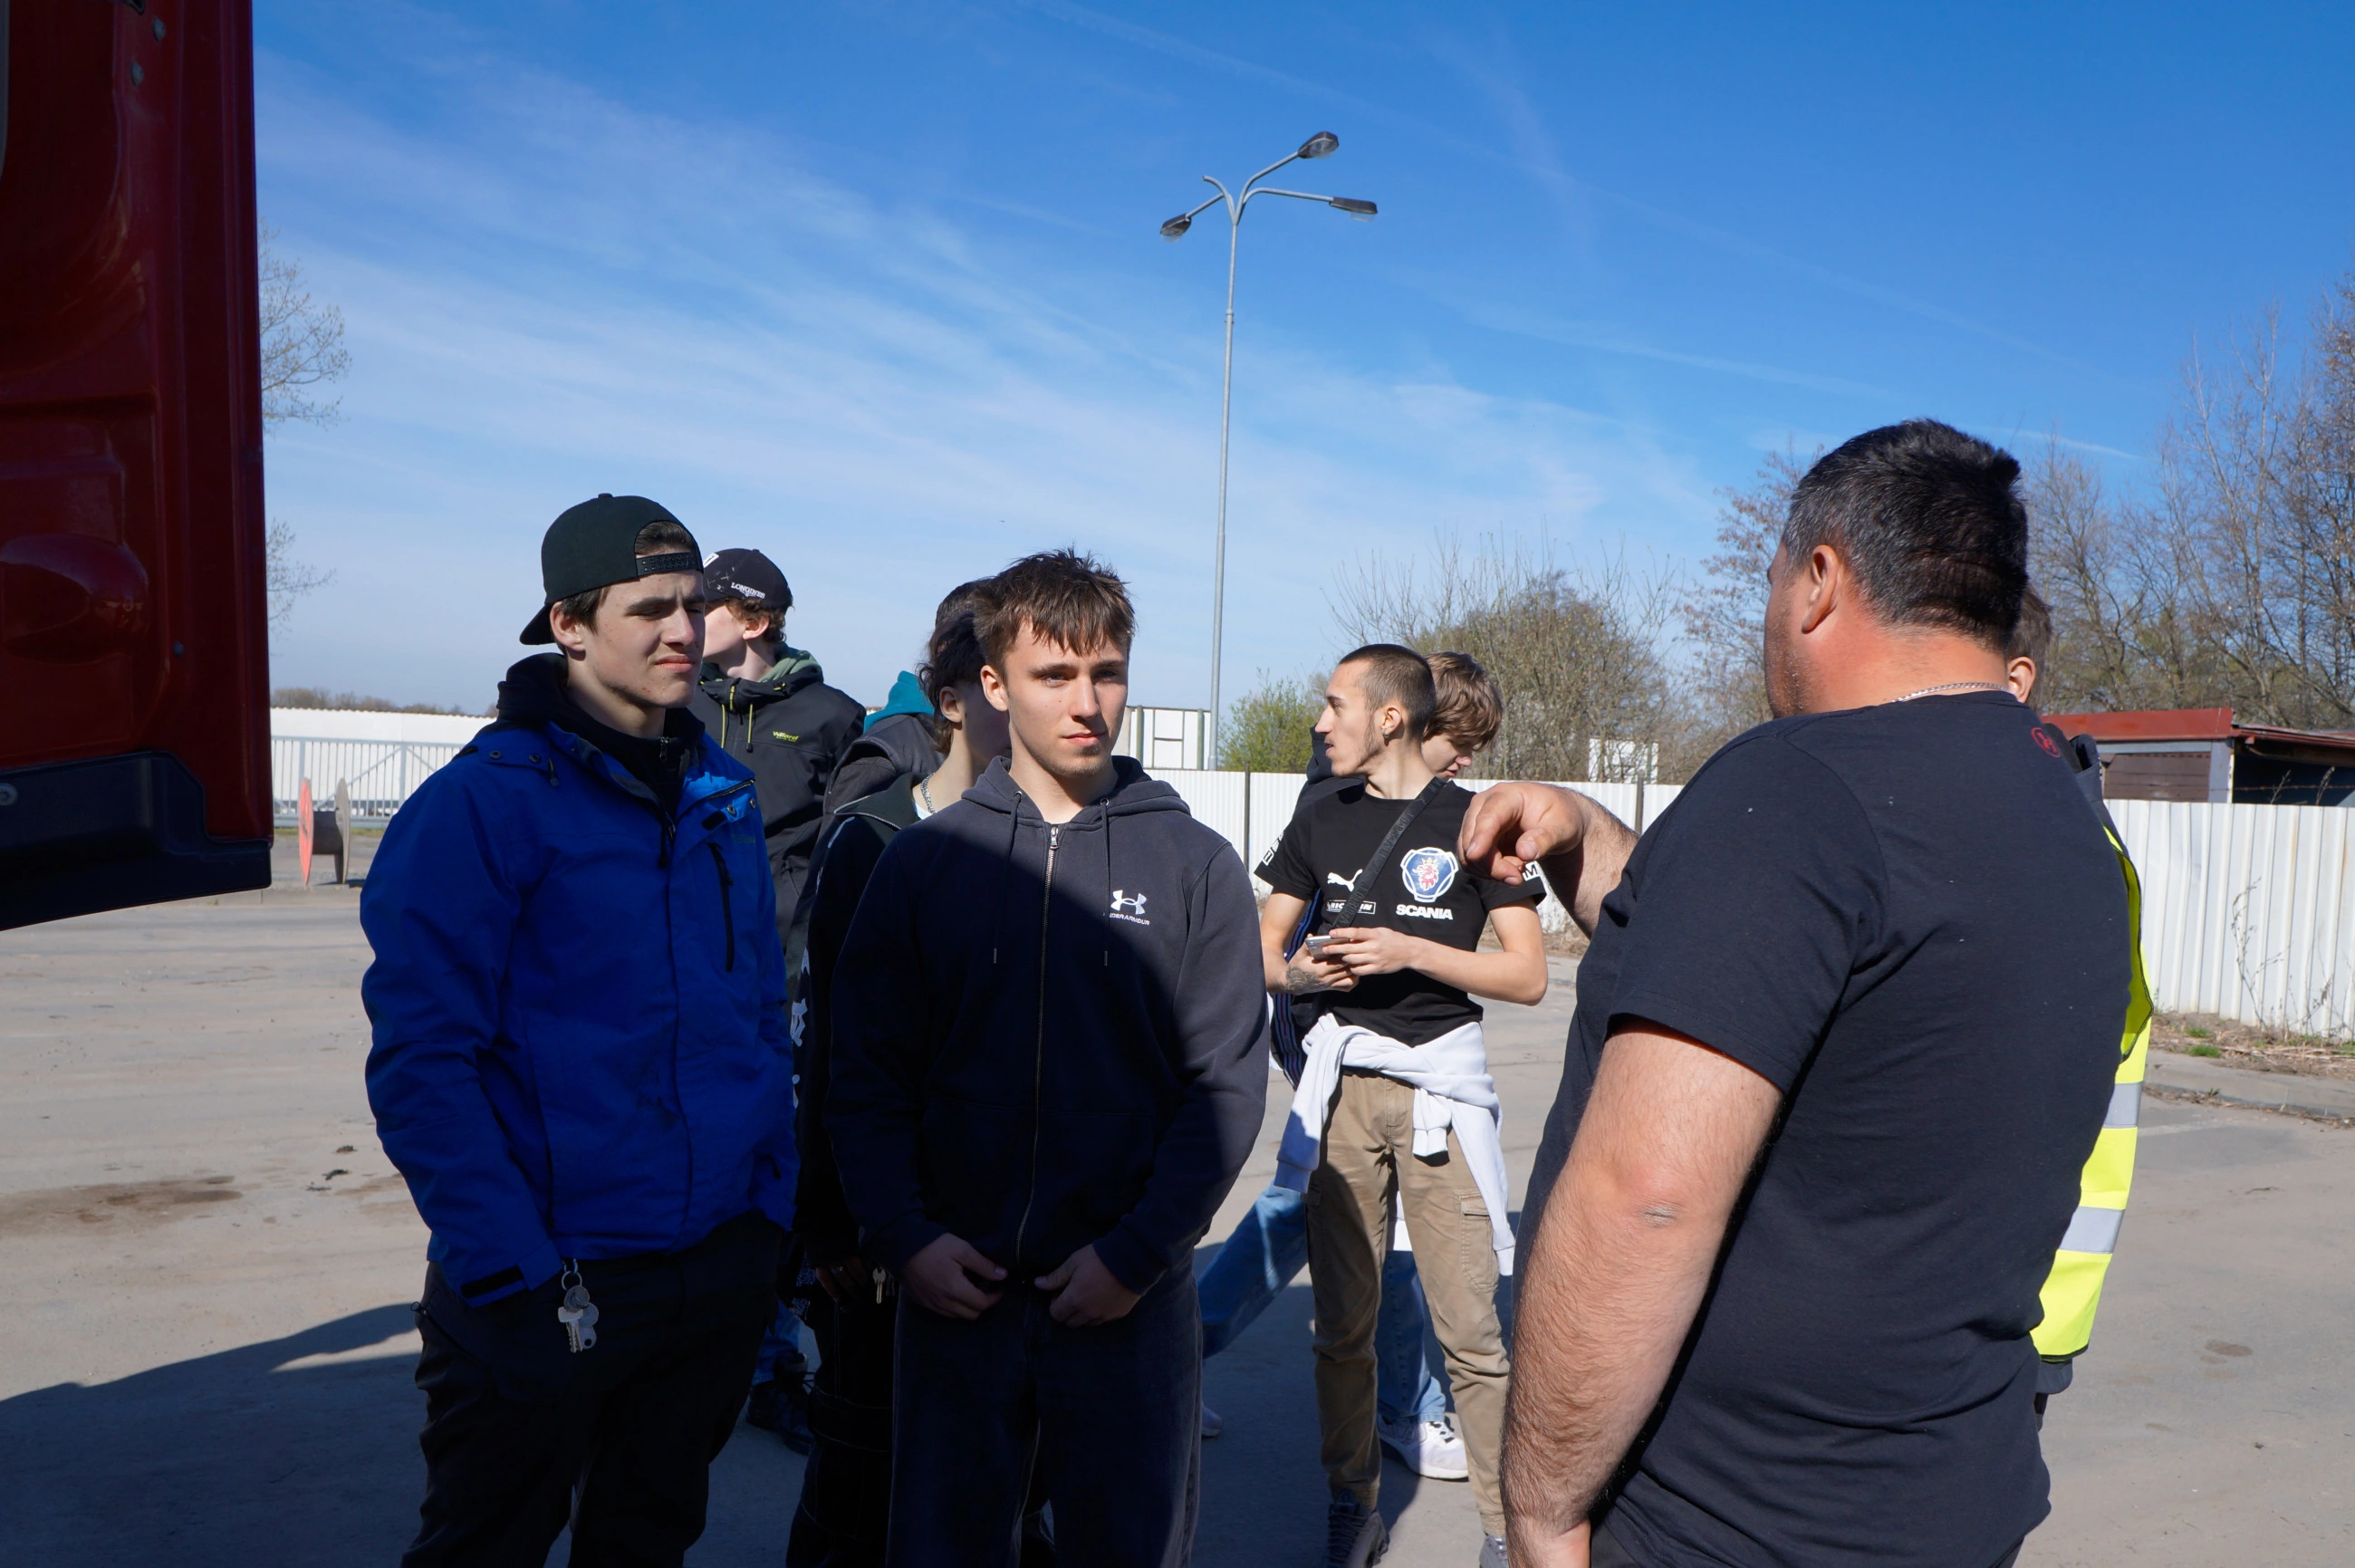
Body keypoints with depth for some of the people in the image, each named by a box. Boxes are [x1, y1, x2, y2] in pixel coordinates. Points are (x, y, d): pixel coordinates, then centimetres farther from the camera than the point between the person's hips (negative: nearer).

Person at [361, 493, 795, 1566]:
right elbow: (420, 1064, -16)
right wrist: (516, 1275, -19)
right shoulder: (483, 802, -13)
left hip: (723, 1267, 6)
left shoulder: (723, 798, 5)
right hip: (548, 1291, -5)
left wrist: (774, 1201, 6)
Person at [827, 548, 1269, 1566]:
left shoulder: (1195, 864, -1)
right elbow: (867, 1077, 0)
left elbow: (1226, 1082, -5)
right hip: (954, 1290, 1)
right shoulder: (925, 860, 1)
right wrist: (903, 1238, -11)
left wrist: (1136, 1252, -12)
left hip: (1131, 1297, -1)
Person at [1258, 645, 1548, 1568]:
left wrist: (1411, 950, -14)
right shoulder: (1321, 823, 12)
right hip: (1342, 1082, 4)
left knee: (1469, 1330, -4)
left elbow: (1527, 975, -3)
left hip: (1439, 1083, -3)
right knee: (1343, 1321, 9)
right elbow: (1262, 952, 16)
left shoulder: (1475, 821, -1)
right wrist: (1300, 973, -6)